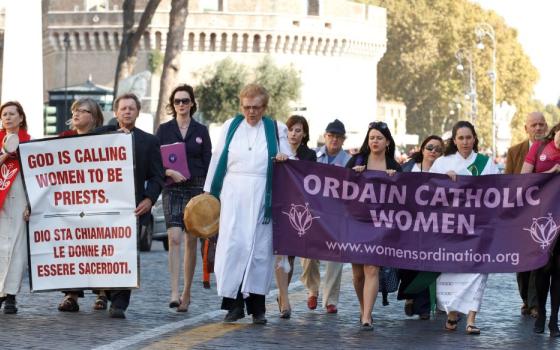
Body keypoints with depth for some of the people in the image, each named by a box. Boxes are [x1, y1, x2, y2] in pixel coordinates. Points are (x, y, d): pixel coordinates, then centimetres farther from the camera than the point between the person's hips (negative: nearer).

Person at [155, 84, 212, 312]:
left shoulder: (201, 131, 8)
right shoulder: (164, 130, 7)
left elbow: (208, 163, 7)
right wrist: (170, 172, -15)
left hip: (196, 188, 1)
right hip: (172, 188, -1)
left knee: (191, 241, 5)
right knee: (174, 237, -16)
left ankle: (186, 293, 15)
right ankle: (175, 293, -22)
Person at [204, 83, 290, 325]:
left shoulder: (276, 130, 10)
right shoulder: (230, 126, 10)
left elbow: (288, 162, 15)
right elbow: (217, 159, 11)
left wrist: (284, 159, -9)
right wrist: (209, 192, 6)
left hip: (262, 196, 0)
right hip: (234, 195, 0)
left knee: (260, 247, -1)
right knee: (232, 244, -11)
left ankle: (257, 305, 6)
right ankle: (234, 302, -7)